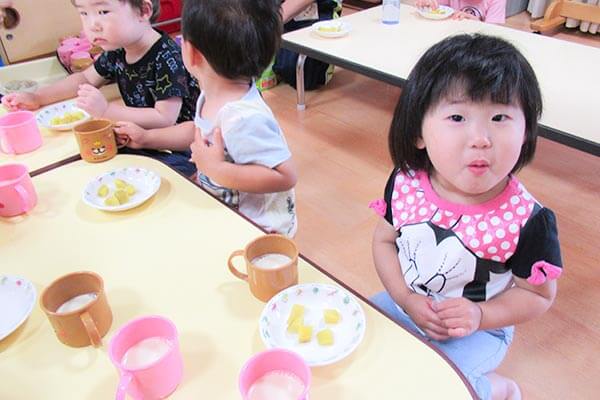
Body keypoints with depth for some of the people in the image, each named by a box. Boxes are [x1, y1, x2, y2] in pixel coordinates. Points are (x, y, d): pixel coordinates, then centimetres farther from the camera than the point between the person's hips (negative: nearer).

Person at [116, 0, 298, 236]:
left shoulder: (244, 118, -34)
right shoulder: (213, 97, -4)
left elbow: (285, 176, -35)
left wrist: (217, 169, -32)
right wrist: (146, 137, 12)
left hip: (256, 228, -8)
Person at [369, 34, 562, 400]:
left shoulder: (527, 220, -26)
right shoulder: (405, 183, -19)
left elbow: (539, 294, -10)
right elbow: (384, 240, -4)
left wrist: (480, 315, -25)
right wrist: (407, 300, -16)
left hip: (478, 330, -3)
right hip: (405, 303, 4)